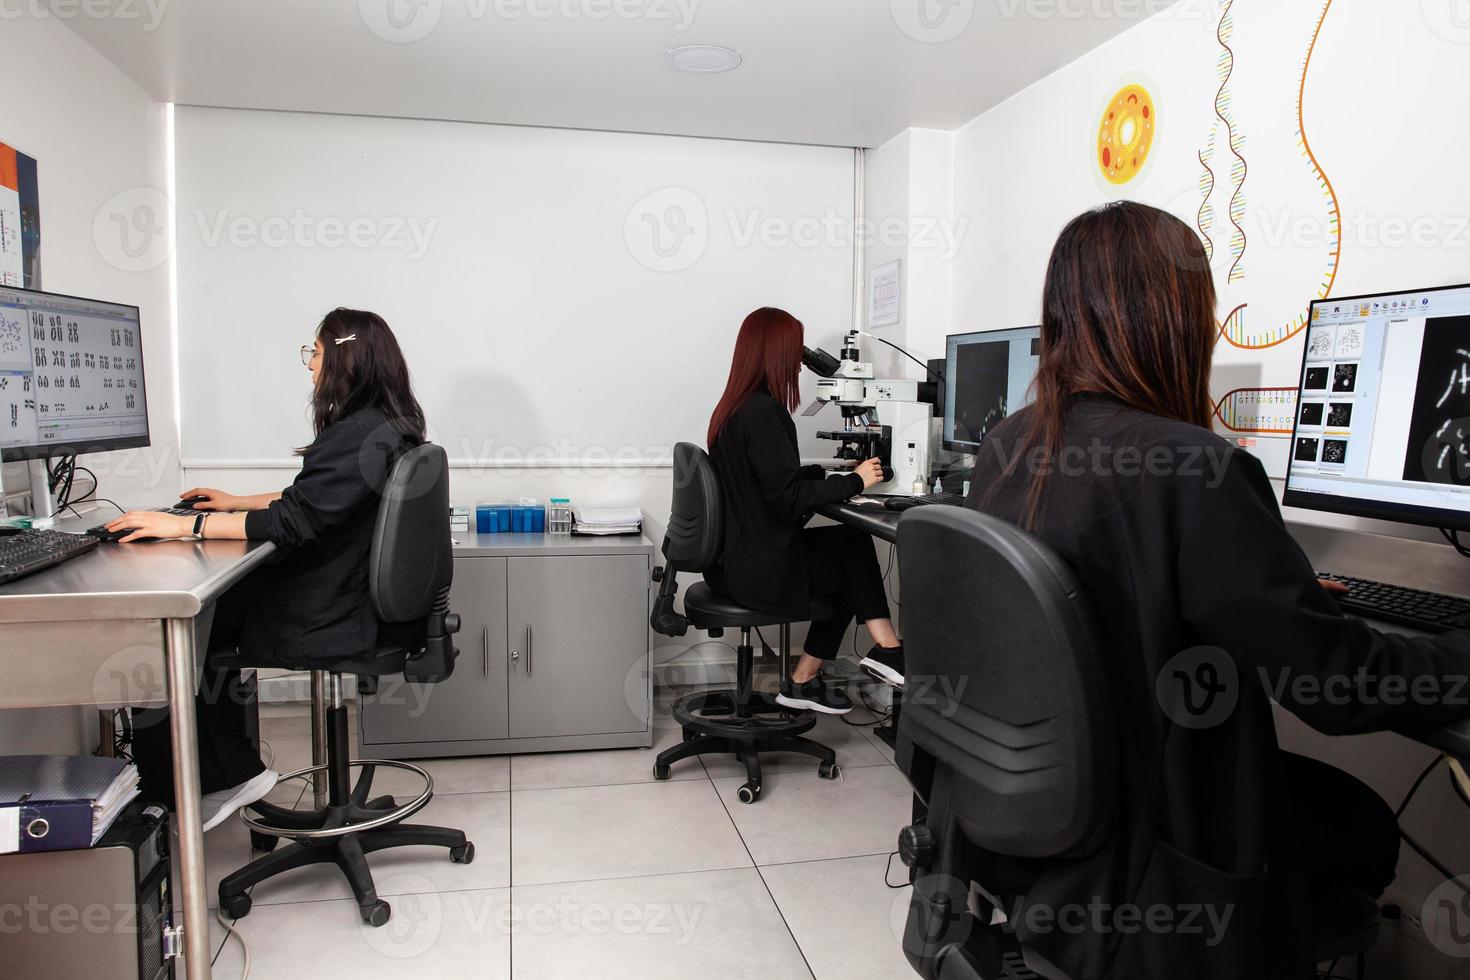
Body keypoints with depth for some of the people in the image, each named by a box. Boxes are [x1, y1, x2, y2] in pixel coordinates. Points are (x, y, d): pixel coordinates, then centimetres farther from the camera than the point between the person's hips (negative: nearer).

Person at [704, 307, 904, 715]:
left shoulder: (732, 407, 11)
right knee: (854, 555, 6)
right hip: (760, 569, -9)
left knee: (850, 542, 12)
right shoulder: (763, 412, -19)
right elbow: (788, 497, -23)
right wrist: (854, 482, -14)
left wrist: (827, 471, 17)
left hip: (735, 558, 9)